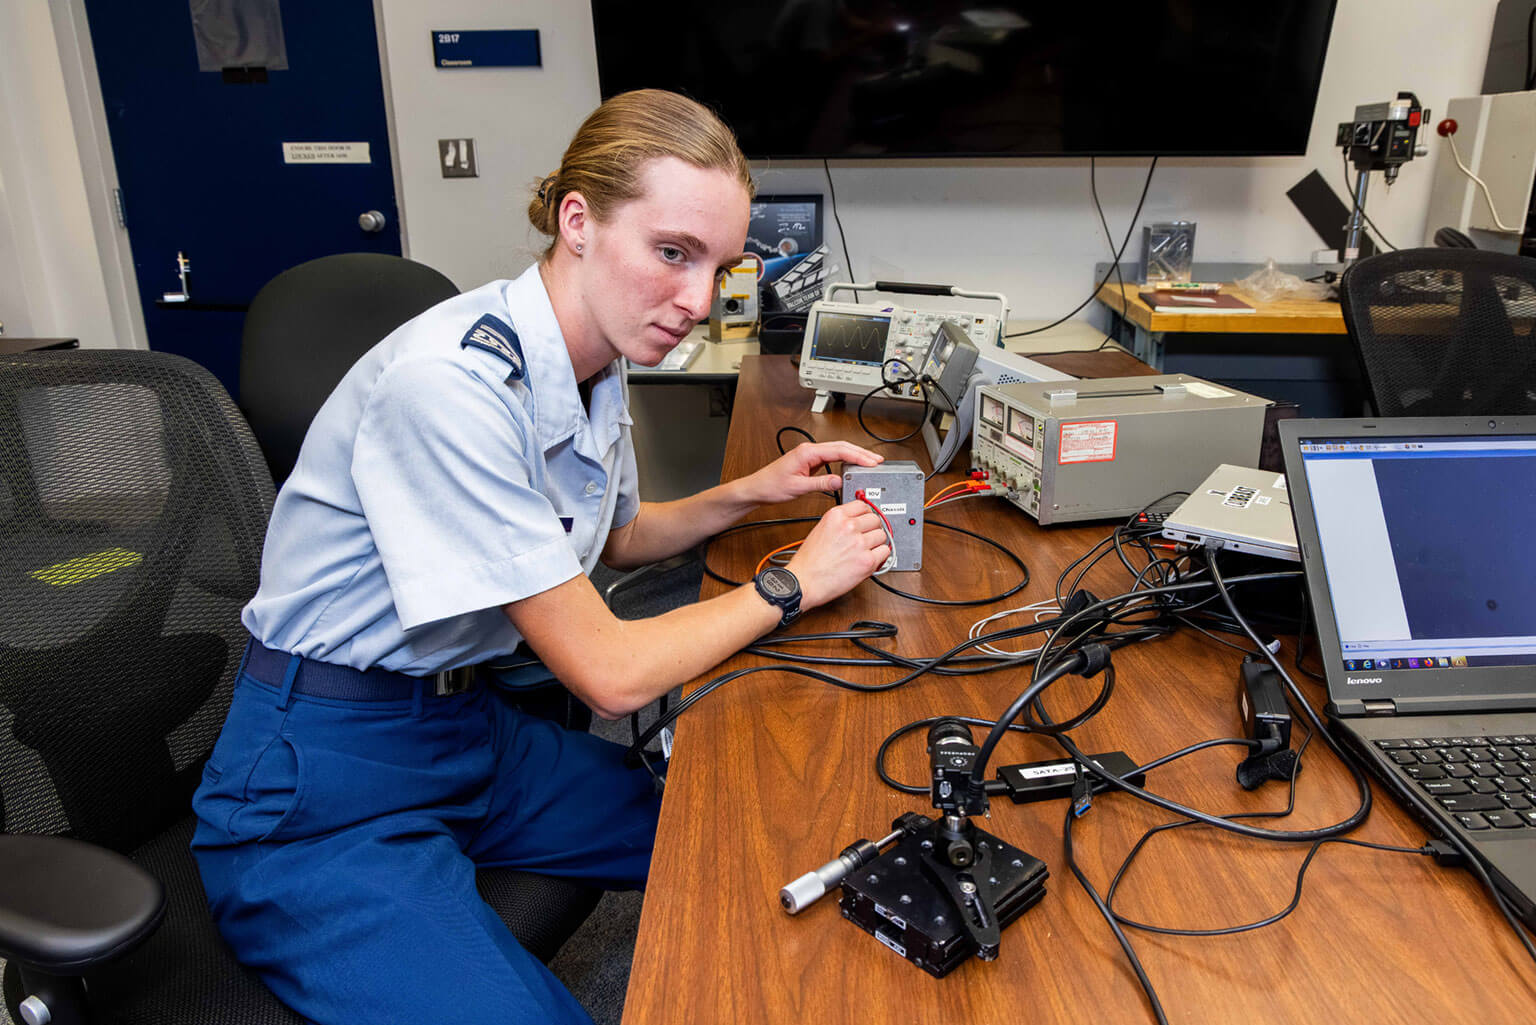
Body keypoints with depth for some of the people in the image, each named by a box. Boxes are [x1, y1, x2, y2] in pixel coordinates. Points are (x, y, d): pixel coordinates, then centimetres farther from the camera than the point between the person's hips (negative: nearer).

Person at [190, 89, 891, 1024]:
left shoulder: (595, 365, -1)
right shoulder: (451, 383, -28)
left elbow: (609, 540, 19)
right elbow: (610, 673, -23)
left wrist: (749, 493, 5)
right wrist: (792, 584, -11)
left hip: (474, 725, 8)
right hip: (324, 791, -7)